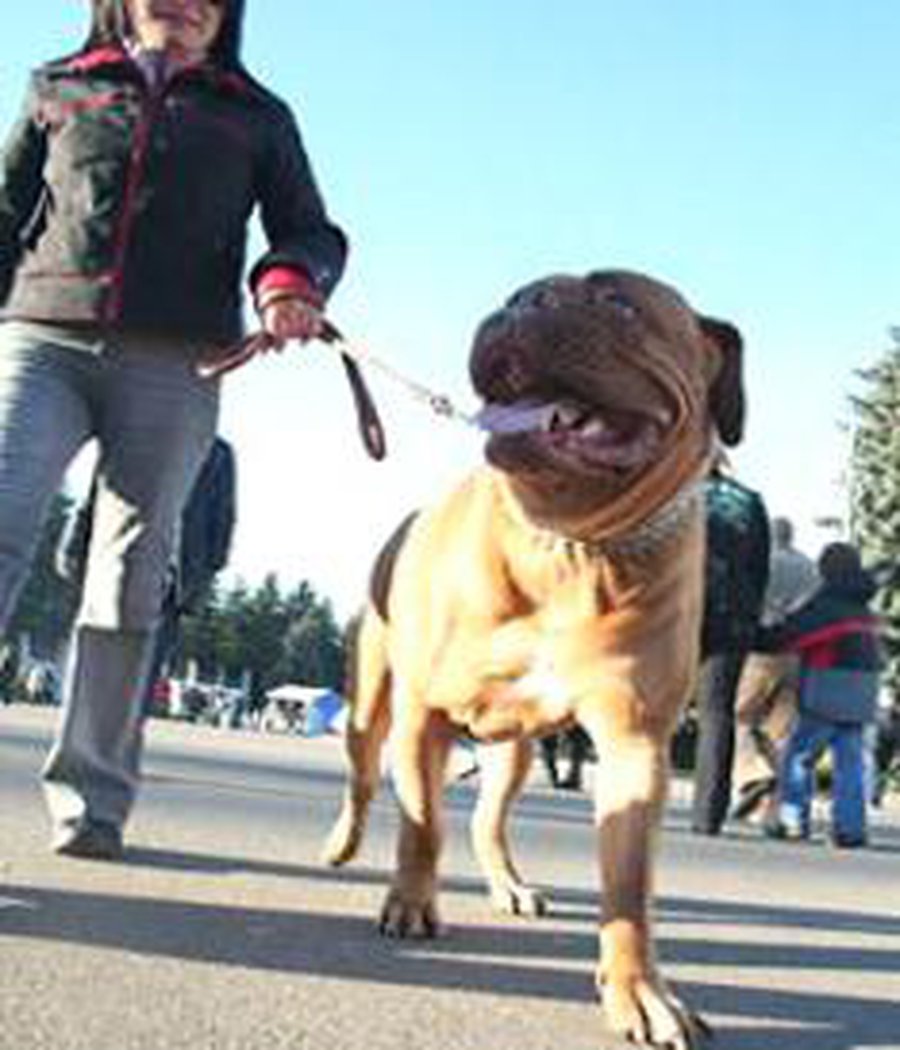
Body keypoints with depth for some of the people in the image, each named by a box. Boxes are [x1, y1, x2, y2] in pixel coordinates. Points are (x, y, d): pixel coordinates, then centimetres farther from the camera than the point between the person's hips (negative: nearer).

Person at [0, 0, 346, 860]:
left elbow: (310, 231, 14)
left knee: (130, 577, -4)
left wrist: (289, 282, -8)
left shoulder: (257, 118, 21)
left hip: (173, 368, 0)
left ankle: (91, 795, -1)